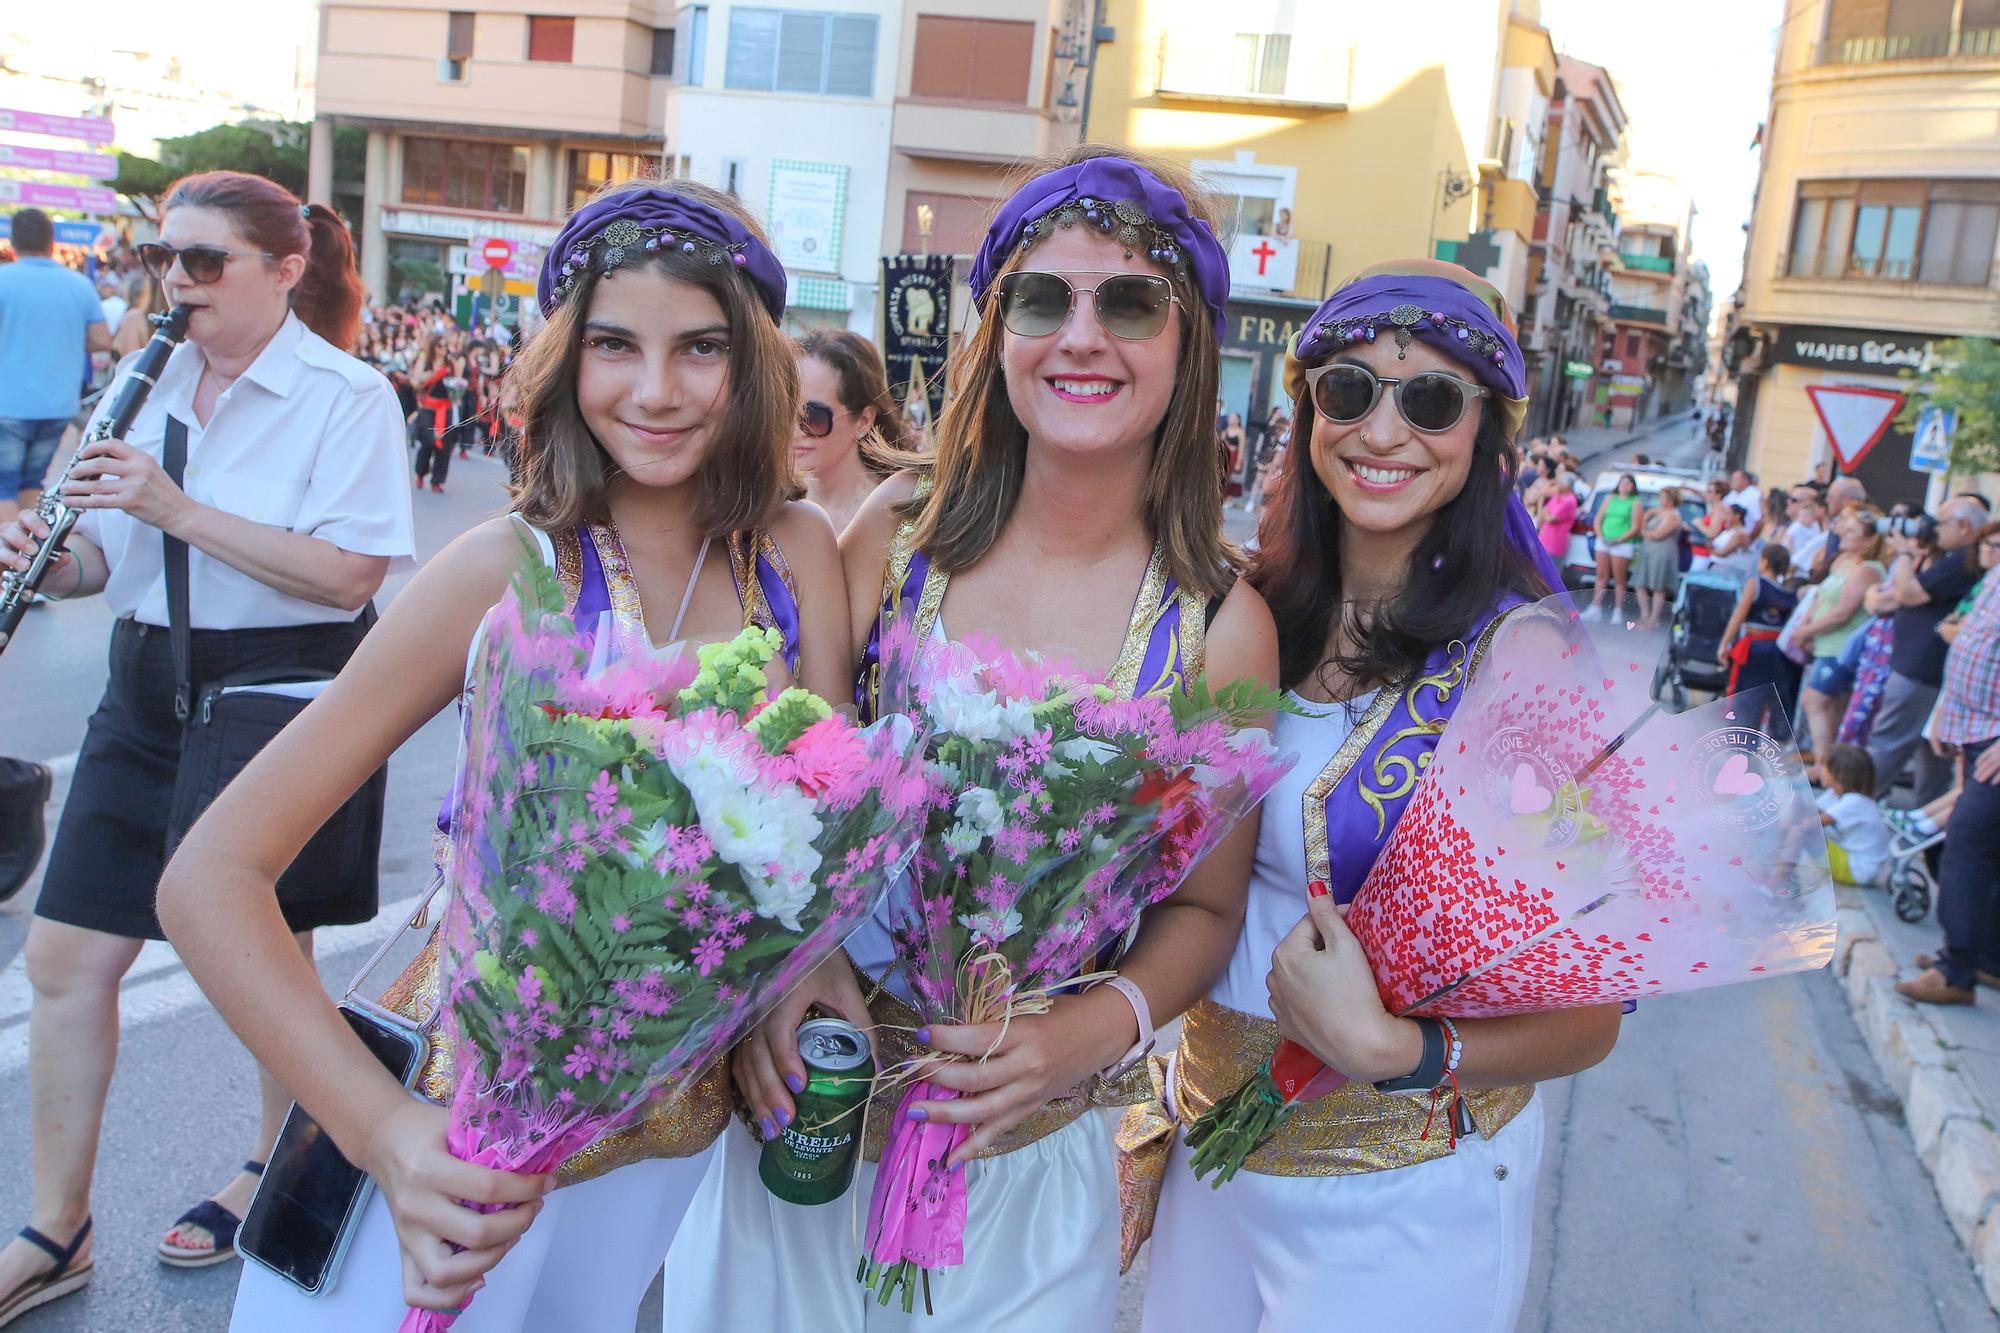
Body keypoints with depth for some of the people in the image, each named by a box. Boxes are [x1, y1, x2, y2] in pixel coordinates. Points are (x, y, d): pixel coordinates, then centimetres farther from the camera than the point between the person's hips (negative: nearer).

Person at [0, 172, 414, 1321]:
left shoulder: (347, 397, -10)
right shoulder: (153, 385, 9)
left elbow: (349, 574, -21)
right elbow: (111, 558, 14)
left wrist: (177, 508, -24)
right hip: (149, 691, 6)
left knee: (269, 960, 10)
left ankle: (279, 1171, 36)